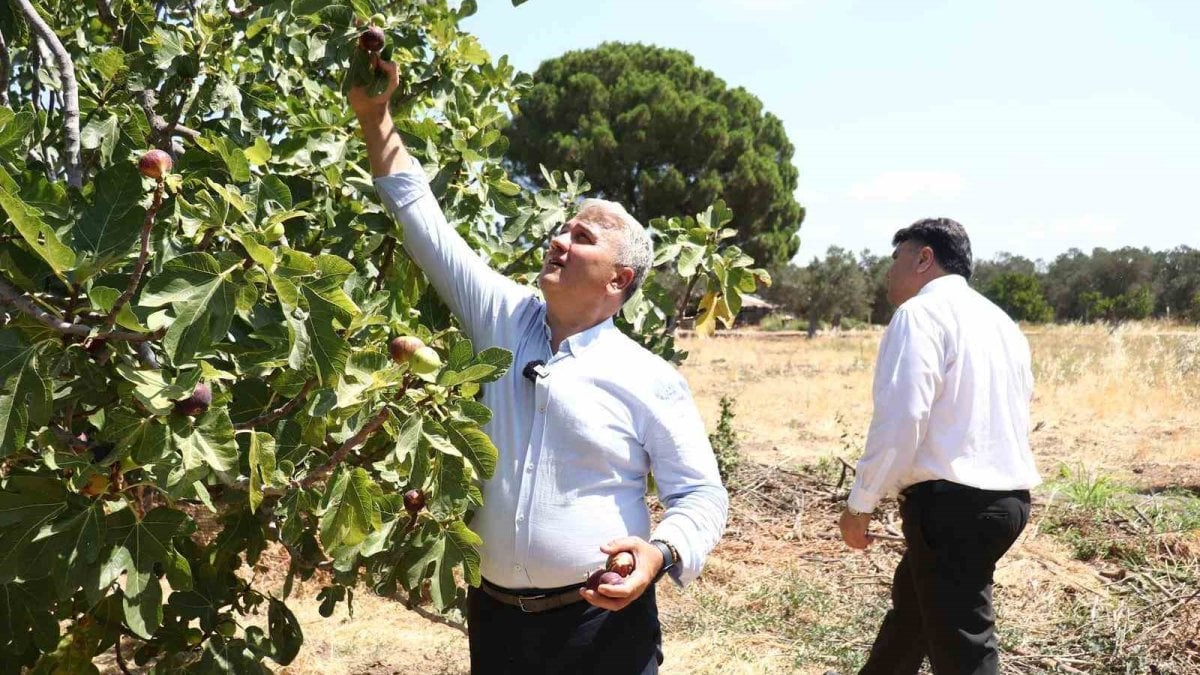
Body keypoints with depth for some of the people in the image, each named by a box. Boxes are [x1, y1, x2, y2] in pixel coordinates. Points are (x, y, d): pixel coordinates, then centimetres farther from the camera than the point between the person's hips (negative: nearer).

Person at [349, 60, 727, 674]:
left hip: (601, 620, -4)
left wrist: (661, 552, -22)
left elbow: (701, 494, -3)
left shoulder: (651, 380, -7)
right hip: (495, 616, 4)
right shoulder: (505, 319, 2)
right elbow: (422, 218, 2)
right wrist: (375, 117, -3)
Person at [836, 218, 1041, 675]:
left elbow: (901, 419, -19)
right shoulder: (1001, 321, 18)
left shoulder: (921, 313, -10)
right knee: (912, 600, 28)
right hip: (1008, 495, 10)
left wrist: (859, 505, -11)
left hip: (952, 501, -9)